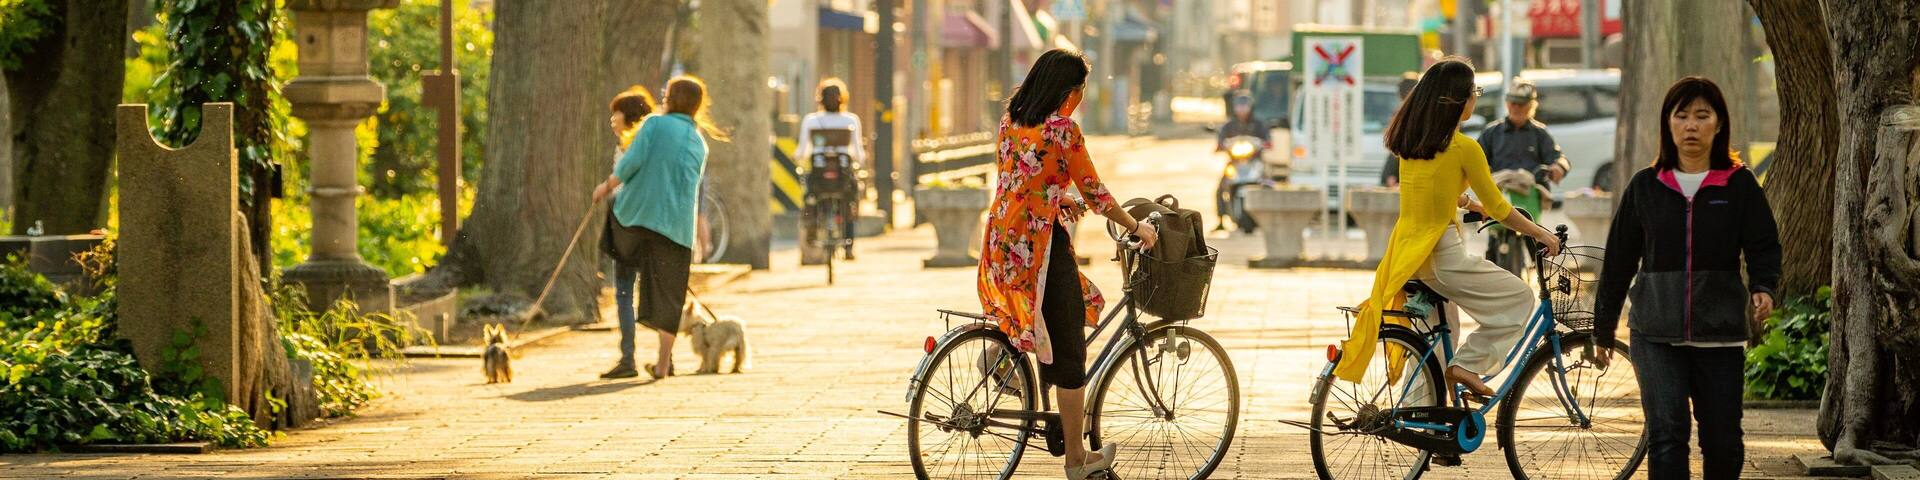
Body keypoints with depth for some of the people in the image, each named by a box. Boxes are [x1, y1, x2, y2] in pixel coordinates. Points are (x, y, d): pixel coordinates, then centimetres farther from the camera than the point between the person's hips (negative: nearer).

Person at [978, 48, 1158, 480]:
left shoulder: (1010, 119, 8)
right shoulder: (1063, 128, -13)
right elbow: (1094, 193, -9)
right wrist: (1136, 227, 4)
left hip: (1002, 241, 7)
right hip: (1041, 243, -7)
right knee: (1068, 347, 1)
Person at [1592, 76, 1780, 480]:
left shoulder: (1740, 185, 4)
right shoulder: (1646, 186, 7)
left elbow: (1764, 248, 1)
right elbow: (1619, 260, 13)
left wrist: (1763, 288, -22)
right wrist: (1604, 328, 17)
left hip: (1721, 336, 0)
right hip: (1656, 335, 0)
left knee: (1723, 442, 5)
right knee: (1666, 434, -13)